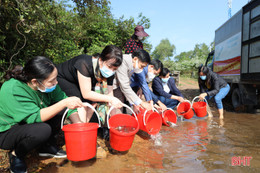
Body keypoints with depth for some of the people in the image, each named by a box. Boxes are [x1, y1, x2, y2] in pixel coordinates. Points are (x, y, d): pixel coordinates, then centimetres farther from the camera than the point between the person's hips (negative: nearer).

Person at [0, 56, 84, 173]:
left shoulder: (47, 85, -14)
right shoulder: (13, 90, -32)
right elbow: (35, 117, -37)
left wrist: (79, 125, -18)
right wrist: (64, 103, -44)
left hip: (29, 123, 6)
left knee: (61, 108, -14)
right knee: (43, 129, -35)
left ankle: (47, 146, 3)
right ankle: (16, 155, -4)